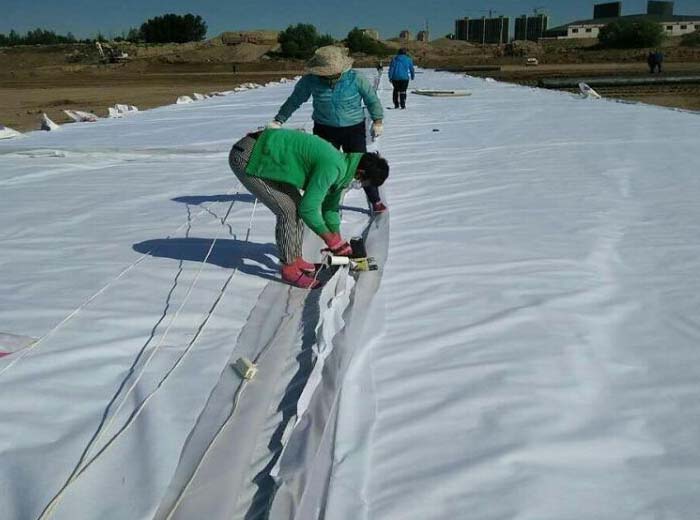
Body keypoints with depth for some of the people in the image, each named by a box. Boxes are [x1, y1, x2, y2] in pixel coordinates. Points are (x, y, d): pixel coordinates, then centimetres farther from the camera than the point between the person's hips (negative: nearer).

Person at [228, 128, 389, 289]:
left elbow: (330, 208, 19)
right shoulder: (332, 167, -25)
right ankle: (289, 269, 4)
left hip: (265, 155, 10)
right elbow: (308, 208, -22)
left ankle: (295, 259, 22)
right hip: (247, 158, -10)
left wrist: (338, 243, 22)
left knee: (296, 205, 11)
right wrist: (332, 240, -10)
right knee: (288, 210, -10)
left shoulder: (342, 165, 6)